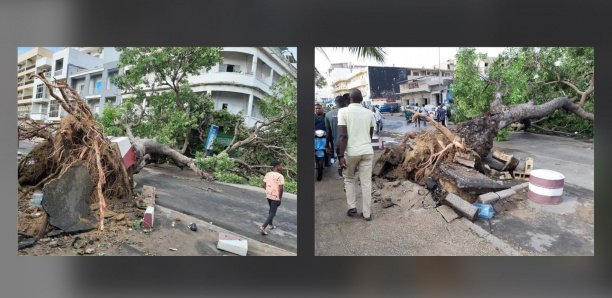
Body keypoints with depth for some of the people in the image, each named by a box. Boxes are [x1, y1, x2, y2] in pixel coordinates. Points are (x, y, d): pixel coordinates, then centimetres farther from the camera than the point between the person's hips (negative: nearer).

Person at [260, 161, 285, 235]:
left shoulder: (267, 174, 2)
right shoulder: (280, 176, -18)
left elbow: (264, 185, 6)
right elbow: (280, 188, -21)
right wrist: (280, 198, -10)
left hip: (268, 195, 7)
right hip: (276, 197, -7)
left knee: (271, 210, 25)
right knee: (272, 213, 1)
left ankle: (270, 225, 37)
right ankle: (263, 227, -7)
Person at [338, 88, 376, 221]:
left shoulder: (343, 111, -7)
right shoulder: (369, 113, 5)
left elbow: (343, 136, -15)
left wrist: (341, 156, -14)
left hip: (351, 152, -2)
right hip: (367, 151, 3)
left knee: (349, 179, 20)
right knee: (366, 182, 9)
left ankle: (352, 207, 15)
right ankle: (367, 213, 15)